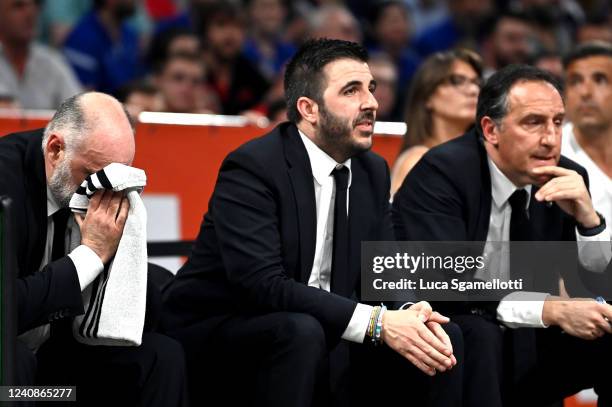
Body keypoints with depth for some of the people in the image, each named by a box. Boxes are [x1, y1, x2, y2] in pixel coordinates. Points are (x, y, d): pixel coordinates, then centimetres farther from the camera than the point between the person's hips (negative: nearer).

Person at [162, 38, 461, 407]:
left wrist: (410, 313, -21)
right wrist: (375, 321, -33)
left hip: (327, 338, 7)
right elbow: (262, 283, -29)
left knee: (444, 336, -6)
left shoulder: (373, 172, 7)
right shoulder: (252, 168, -18)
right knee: (300, 332, -36)